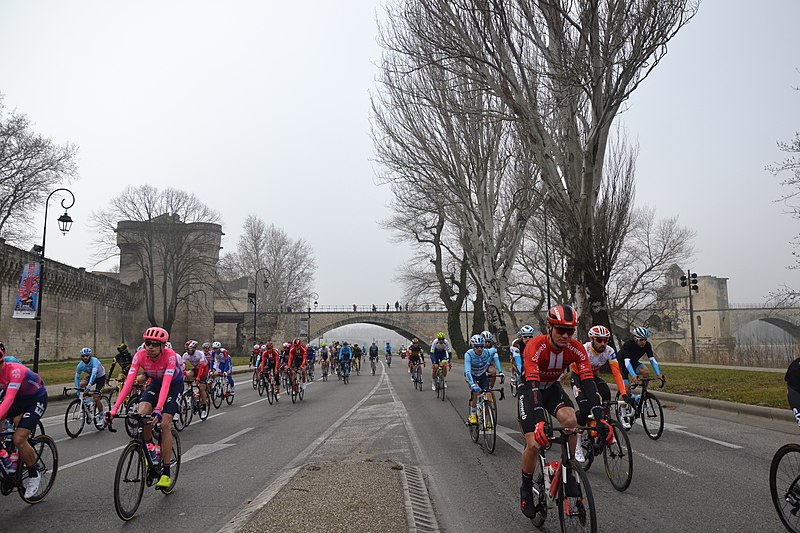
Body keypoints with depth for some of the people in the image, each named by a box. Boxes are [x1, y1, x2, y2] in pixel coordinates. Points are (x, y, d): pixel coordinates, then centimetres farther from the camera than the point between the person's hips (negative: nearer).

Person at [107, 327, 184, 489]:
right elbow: (128, 382, -31)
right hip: (155, 383, 4)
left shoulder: (170, 356, -35)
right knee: (141, 414, -23)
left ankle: (166, 473, -7)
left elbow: (166, 384, -43)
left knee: (165, 424, -17)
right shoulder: (140, 355, -25)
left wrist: (158, 409, -56)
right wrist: (115, 408, -40)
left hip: (174, 384, -4)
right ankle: (149, 449, 7)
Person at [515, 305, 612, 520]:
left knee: (570, 420, -27)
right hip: (529, 389, -3)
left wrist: (600, 418, -40)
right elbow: (533, 383, -44)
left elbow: (588, 382, -28)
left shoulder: (576, 349, -22)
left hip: (552, 388, 3)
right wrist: (539, 421, -56)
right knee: (534, 443, -16)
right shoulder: (535, 346, -34)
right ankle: (526, 488, 9)